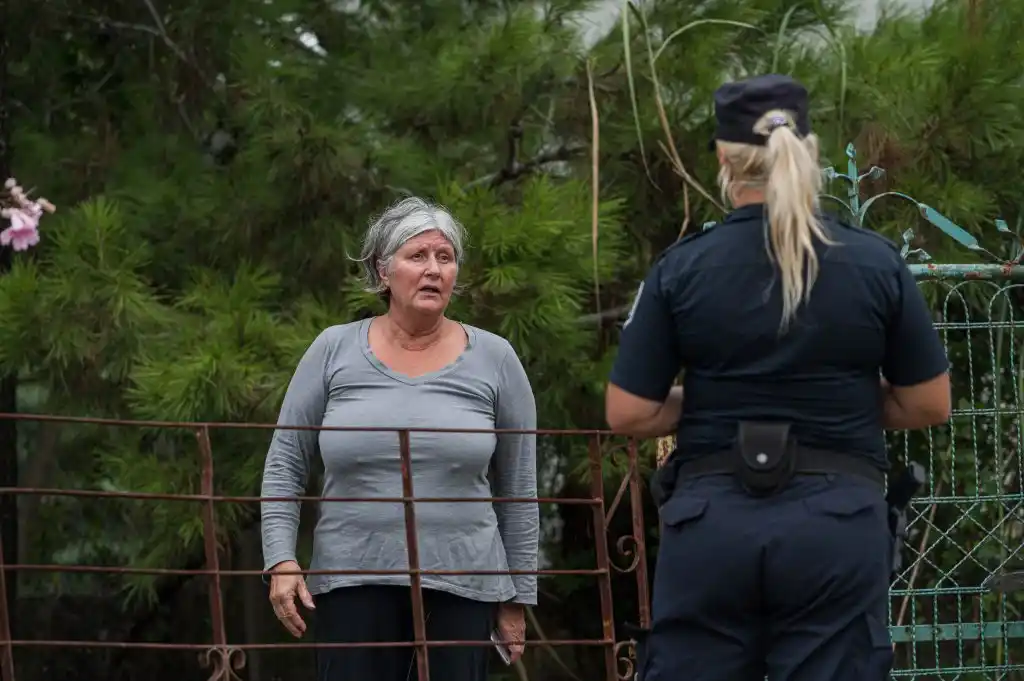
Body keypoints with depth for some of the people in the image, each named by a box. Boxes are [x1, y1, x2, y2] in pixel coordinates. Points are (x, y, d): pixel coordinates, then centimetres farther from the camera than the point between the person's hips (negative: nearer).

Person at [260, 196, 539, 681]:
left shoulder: (493, 360, 4)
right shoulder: (335, 352, 4)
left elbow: (518, 491, 8)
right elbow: (284, 465, 7)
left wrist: (517, 598, 8)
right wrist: (281, 560, -5)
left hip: (461, 586, 0)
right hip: (353, 582, 0)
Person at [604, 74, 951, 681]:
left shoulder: (682, 269, -2)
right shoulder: (876, 263, -1)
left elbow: (628, 414, -1)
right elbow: (929, 406, 5)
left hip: (711, 521, 0)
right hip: (838, 523, 0)